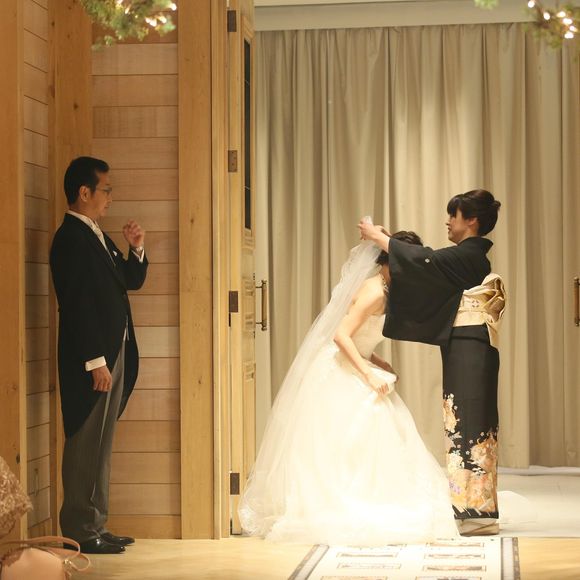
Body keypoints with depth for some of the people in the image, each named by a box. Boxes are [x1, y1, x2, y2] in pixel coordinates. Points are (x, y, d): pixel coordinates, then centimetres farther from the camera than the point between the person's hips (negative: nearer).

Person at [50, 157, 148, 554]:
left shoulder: (97, 237, 15)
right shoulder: (71, 238, -14)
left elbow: (131, 281, 21)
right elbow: (78, 305, -20)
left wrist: (136, 249, 2)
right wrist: (96, 362, -21)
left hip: (113, 355, 10)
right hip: (91, 359, -10)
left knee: (101, 446, 14)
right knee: (86, 446, -4)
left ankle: (96, 527, 21)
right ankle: (81, 532, 2)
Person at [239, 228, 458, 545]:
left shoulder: (380, 287, 12)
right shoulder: (374, 291, -18)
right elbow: (341, 335, -25)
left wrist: (376, 362, 9)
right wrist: (369, 374, -24)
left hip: (344, 369, 10)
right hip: (336, 374, -10)